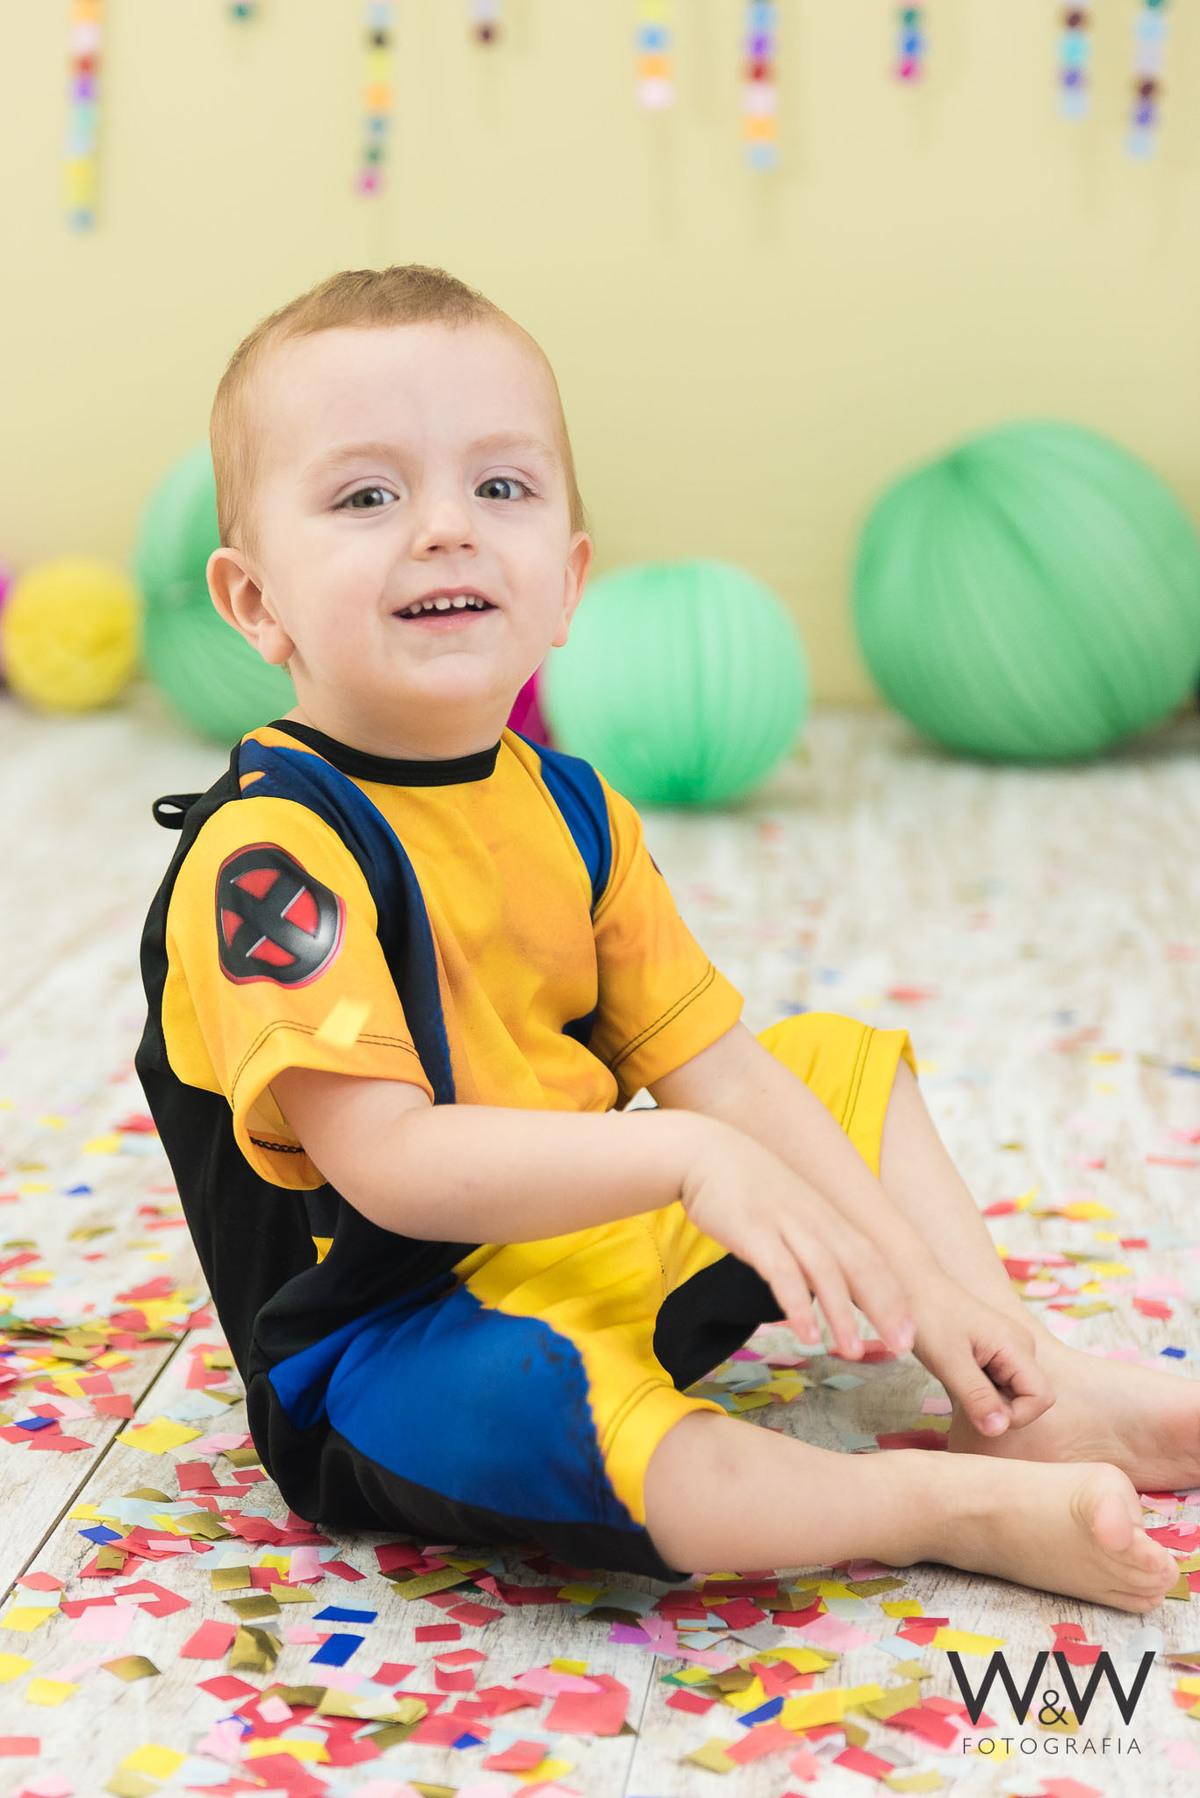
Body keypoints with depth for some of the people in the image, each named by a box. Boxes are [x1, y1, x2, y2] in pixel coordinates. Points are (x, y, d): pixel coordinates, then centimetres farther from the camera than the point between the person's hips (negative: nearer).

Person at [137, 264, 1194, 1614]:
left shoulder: (570, 813, 3)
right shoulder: (270, 849, -22)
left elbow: (717, 1072, 4)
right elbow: (386, 1162, -31)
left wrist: (916, 1273, -2)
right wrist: (687, 1159, -38)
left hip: (594, 1248, 9)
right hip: (396, 1342, -8)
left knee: (838, 1059, 16)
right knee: (515, 1400, -40)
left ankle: (1029, 1398, 6)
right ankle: (951, 1506, -21)